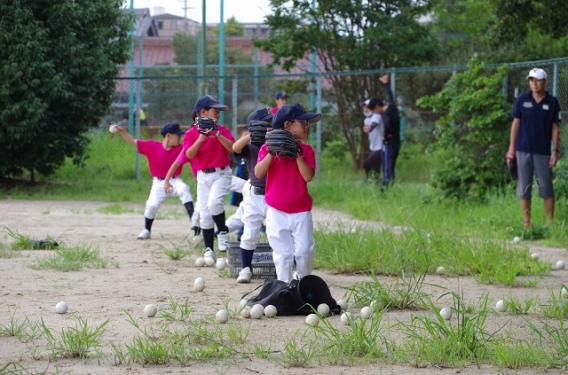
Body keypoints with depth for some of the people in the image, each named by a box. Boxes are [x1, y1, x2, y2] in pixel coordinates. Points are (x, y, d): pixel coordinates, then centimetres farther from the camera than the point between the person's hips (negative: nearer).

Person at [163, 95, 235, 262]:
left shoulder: (222, 130, 0)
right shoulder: (191, 133, 0)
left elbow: (232, 148, -14)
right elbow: (189, 154, -12)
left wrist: (217, 135, -24)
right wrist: (201, 138, -23)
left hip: (222, 173, -2)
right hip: (203, 176, 2)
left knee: (214, 203, -26)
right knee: (204, 213, 2)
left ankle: (222, 232, -3)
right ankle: (209, 250, 9)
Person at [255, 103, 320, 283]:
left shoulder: (306, 150, 3)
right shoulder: (268, 148, 0)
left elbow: (308, 176, -9)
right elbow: (258, 173, -12)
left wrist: (298, 154, -16)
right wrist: (272, 152, -19)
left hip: (301, 211, 1)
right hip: (277, 212, -1)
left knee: (304, 251, -4)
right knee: (283, 253, 1)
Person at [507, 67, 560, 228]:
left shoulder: (552, 102, 1)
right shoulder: (522, 100, 1)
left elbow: (555, 128, 2)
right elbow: (516, 124, 4)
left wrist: (555, 150, -5)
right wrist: (511, 148, 0)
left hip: (543, 151, -1)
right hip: (523, 151, 1)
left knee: (546, 188, 1)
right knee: (524, 188, 3)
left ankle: (550, 222, 7)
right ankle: (526, 222, 9)